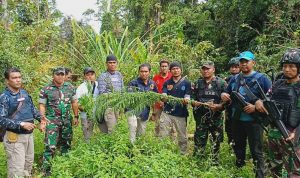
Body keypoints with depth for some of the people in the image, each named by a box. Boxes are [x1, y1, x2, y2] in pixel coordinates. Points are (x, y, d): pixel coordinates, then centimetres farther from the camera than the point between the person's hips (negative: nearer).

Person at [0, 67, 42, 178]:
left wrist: (41, 118, 7)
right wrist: (21, 124, -23)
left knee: (29, 164, 21)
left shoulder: (24, 93, 6)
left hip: (29, 135, 7)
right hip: (15, 137, -7)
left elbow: (32, 108, 20)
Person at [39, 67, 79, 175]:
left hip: (67, 121, 4)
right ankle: (46, 170, 0)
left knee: (66, 144, 14)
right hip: (52, 121, -4)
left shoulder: (70, 87, 6)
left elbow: (74, 102, 12)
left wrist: (76, 116, 9)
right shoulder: (46, 90, -4)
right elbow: (42, 105, -2)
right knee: (50, 146, -8)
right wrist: (43, 118, -15)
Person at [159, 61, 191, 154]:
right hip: (167, 113, 2)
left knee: (182, 137, 6)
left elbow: (187, 98, -4)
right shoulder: (167, 83, 9)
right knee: (163, 136, 2)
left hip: (181, 114, -2)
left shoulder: (186, 83, 2)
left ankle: (183, 154, 21)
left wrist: (186, 100, -27)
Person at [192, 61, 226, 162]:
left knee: (216, 141, 7)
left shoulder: (221, 83, -1)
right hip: (201, 117, 2)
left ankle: (215, 161, 22)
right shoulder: (198, 83, 9)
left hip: (216, 117, -2)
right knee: (199, 141, 8)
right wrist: (194, 103, -9)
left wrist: (218, 106, -22)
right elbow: (193, 99, 13)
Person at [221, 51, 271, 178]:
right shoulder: (235, 79, 9)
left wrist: (256, 107, -23)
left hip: (253, 121, -6)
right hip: (237, 120, 6)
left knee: (256, 151, -1)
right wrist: (223, 95, -3)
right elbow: (227, 93, 21)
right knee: (238, 147, 20)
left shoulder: (261, 78, -7)